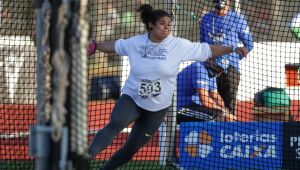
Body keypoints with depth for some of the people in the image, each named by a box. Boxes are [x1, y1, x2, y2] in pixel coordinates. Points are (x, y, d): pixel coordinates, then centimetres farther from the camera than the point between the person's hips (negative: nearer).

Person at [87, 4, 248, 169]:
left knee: (132, 148, 4)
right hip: (131, 98, 0)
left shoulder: (179, 45, -11)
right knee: (114, 125, -30)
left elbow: (207, 50, -10)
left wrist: (232, 49, -16)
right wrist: (94, 46, 11)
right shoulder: (136, 43, -5)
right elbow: (116, 45, 14)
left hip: (157, 107, 0)